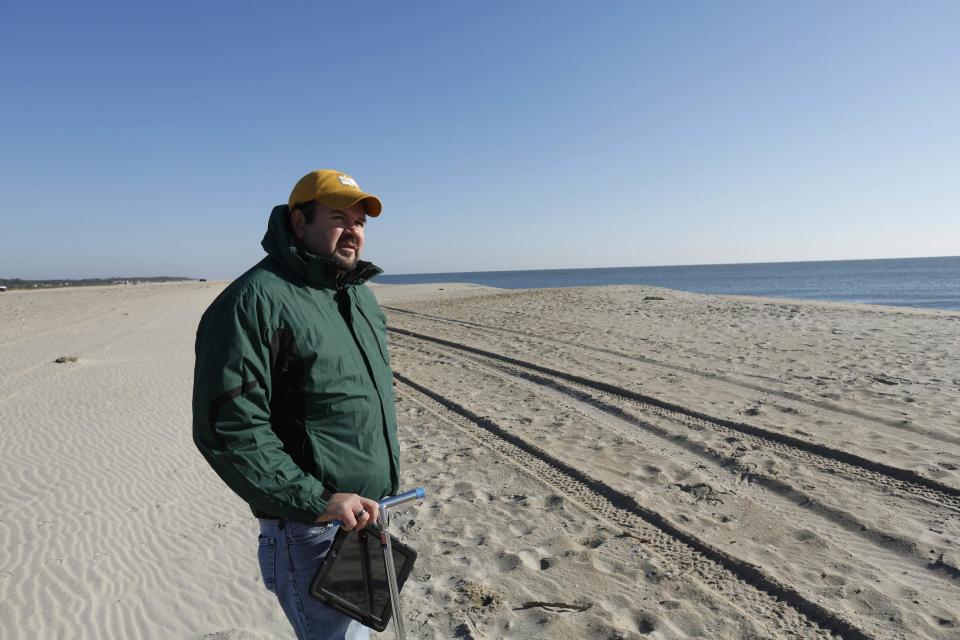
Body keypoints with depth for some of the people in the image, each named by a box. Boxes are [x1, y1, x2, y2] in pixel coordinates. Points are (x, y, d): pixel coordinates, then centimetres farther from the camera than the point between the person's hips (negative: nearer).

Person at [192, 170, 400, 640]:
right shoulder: (255, 300, -18)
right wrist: (316, 502, -25)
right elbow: (228, 428, -23)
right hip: (311, 531, -8)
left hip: (366, 516, 8)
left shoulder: (360, 294, 9)